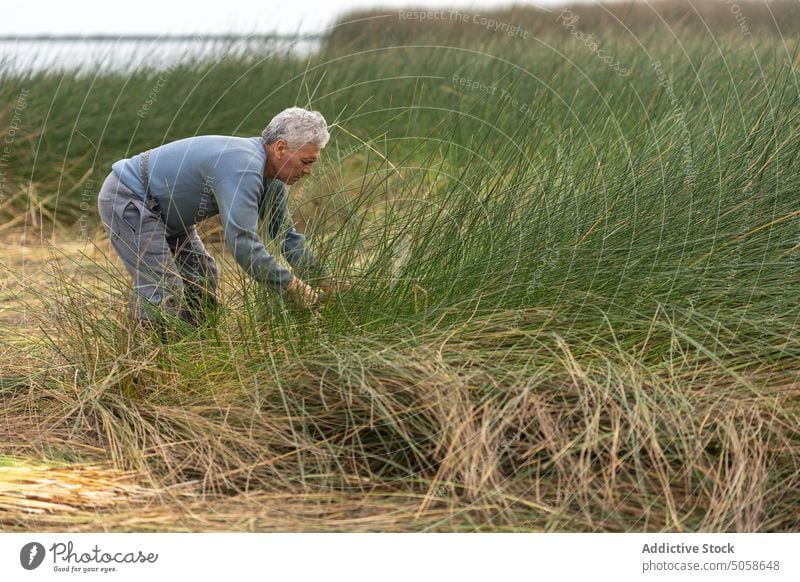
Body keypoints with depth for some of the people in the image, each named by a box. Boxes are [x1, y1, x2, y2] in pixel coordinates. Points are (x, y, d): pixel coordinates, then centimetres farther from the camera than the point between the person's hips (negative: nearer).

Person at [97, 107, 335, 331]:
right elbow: (243, 243, -38)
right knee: (164, 291, -17)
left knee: (203, 278, 11)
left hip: (163, 211, 11)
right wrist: (292, 286, -29)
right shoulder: (243, 168, -33)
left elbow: (286, 234, 12)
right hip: (127, 199, -10)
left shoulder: (272, 180, -1)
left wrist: (323, 279, 7)